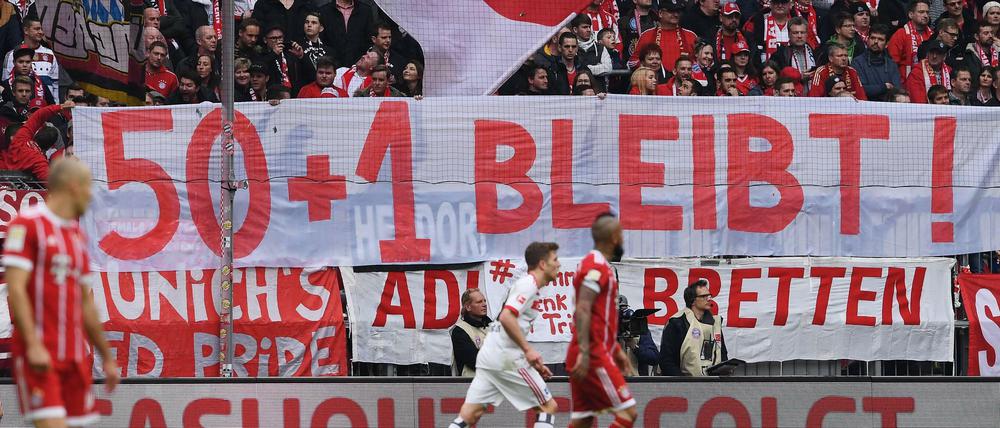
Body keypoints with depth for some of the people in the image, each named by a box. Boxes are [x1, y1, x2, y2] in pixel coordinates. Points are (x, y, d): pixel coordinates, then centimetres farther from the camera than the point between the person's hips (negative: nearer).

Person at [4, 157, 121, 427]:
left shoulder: (78, 236, 19)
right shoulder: (28, 224, -5)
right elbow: (15, 288, -13)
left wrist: (107, 357, 24)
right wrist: (33, 344, -22)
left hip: (75, 354, 8)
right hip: (39, 355, -8)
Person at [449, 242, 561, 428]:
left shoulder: (526, 284, 22)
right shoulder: (528, 285, -8)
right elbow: (506, 317, -22)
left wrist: (534, 363, 22)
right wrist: (528, 350, -19)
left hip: (487, 356, 9)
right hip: (506, 357, -9)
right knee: (549, 407, 1)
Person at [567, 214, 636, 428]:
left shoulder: (596, 264, 20)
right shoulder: (597, 266, -12)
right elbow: (582, 311, -22)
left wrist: (617, 350, 29)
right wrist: (584, 352, -28)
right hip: (593, 355, -10)